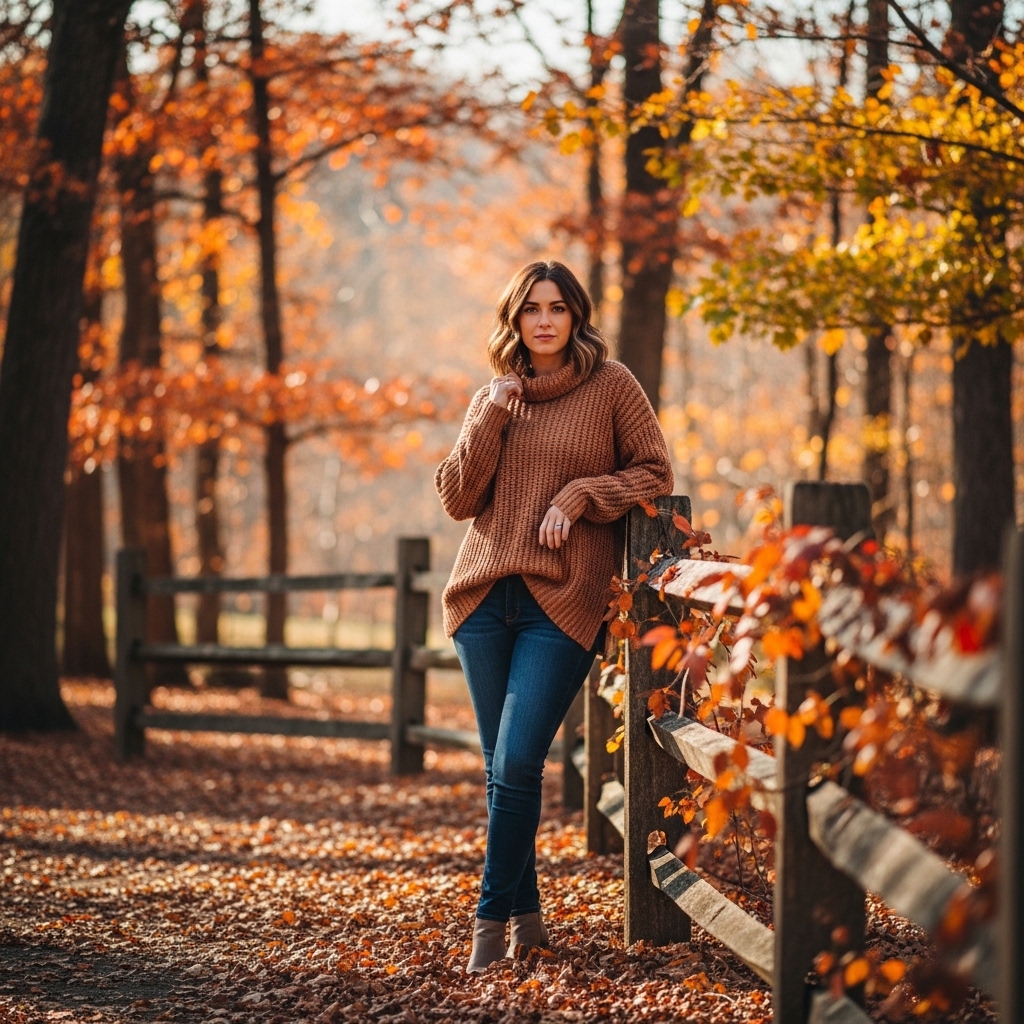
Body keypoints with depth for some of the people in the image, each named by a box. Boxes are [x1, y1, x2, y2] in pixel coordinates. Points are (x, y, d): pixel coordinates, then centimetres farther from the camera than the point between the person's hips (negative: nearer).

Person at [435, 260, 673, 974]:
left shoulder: (611, 386, 3)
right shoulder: (493, 398, 13)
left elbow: (655, 473, 4)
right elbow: (457, 499, 6)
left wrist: (580, 494, -9)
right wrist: (492, 420, -4)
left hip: (564, 601, -4)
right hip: (486, 597, 4)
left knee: (516, 764, -13)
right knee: (501, 768, 7)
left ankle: (492, 919, -2)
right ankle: (527, 916, 18)